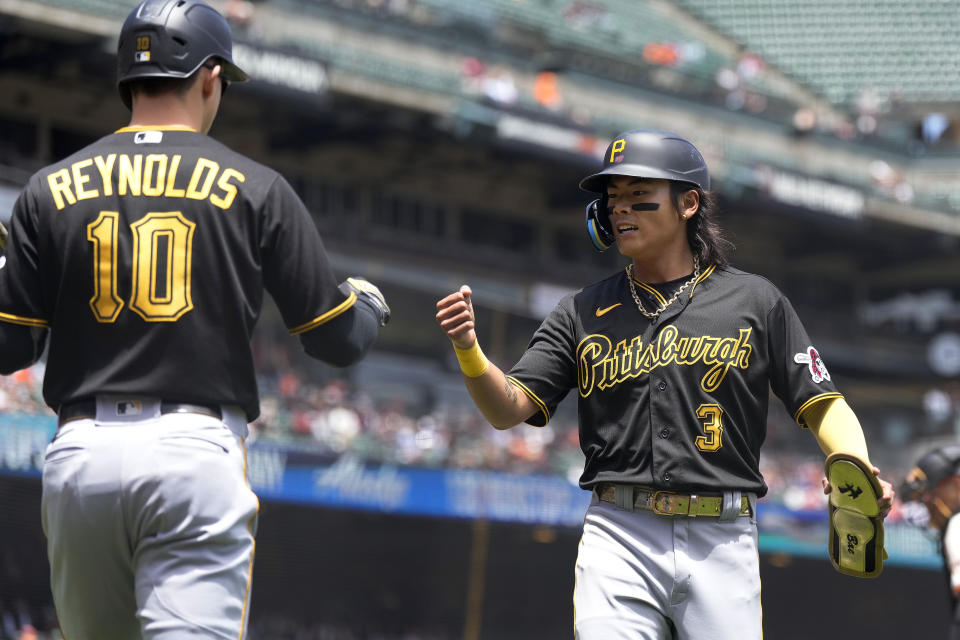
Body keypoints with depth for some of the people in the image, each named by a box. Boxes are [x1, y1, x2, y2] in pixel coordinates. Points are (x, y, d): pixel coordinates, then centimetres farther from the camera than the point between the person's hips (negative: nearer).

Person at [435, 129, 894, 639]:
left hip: (723, 540, 0)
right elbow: (509, 410, 6)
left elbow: (822, 404, 8)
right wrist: (468, 349, -15)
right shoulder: (583, 312, 13)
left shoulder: (754, 301, 10)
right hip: (619, 535, 1)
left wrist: (860, 474, -12)